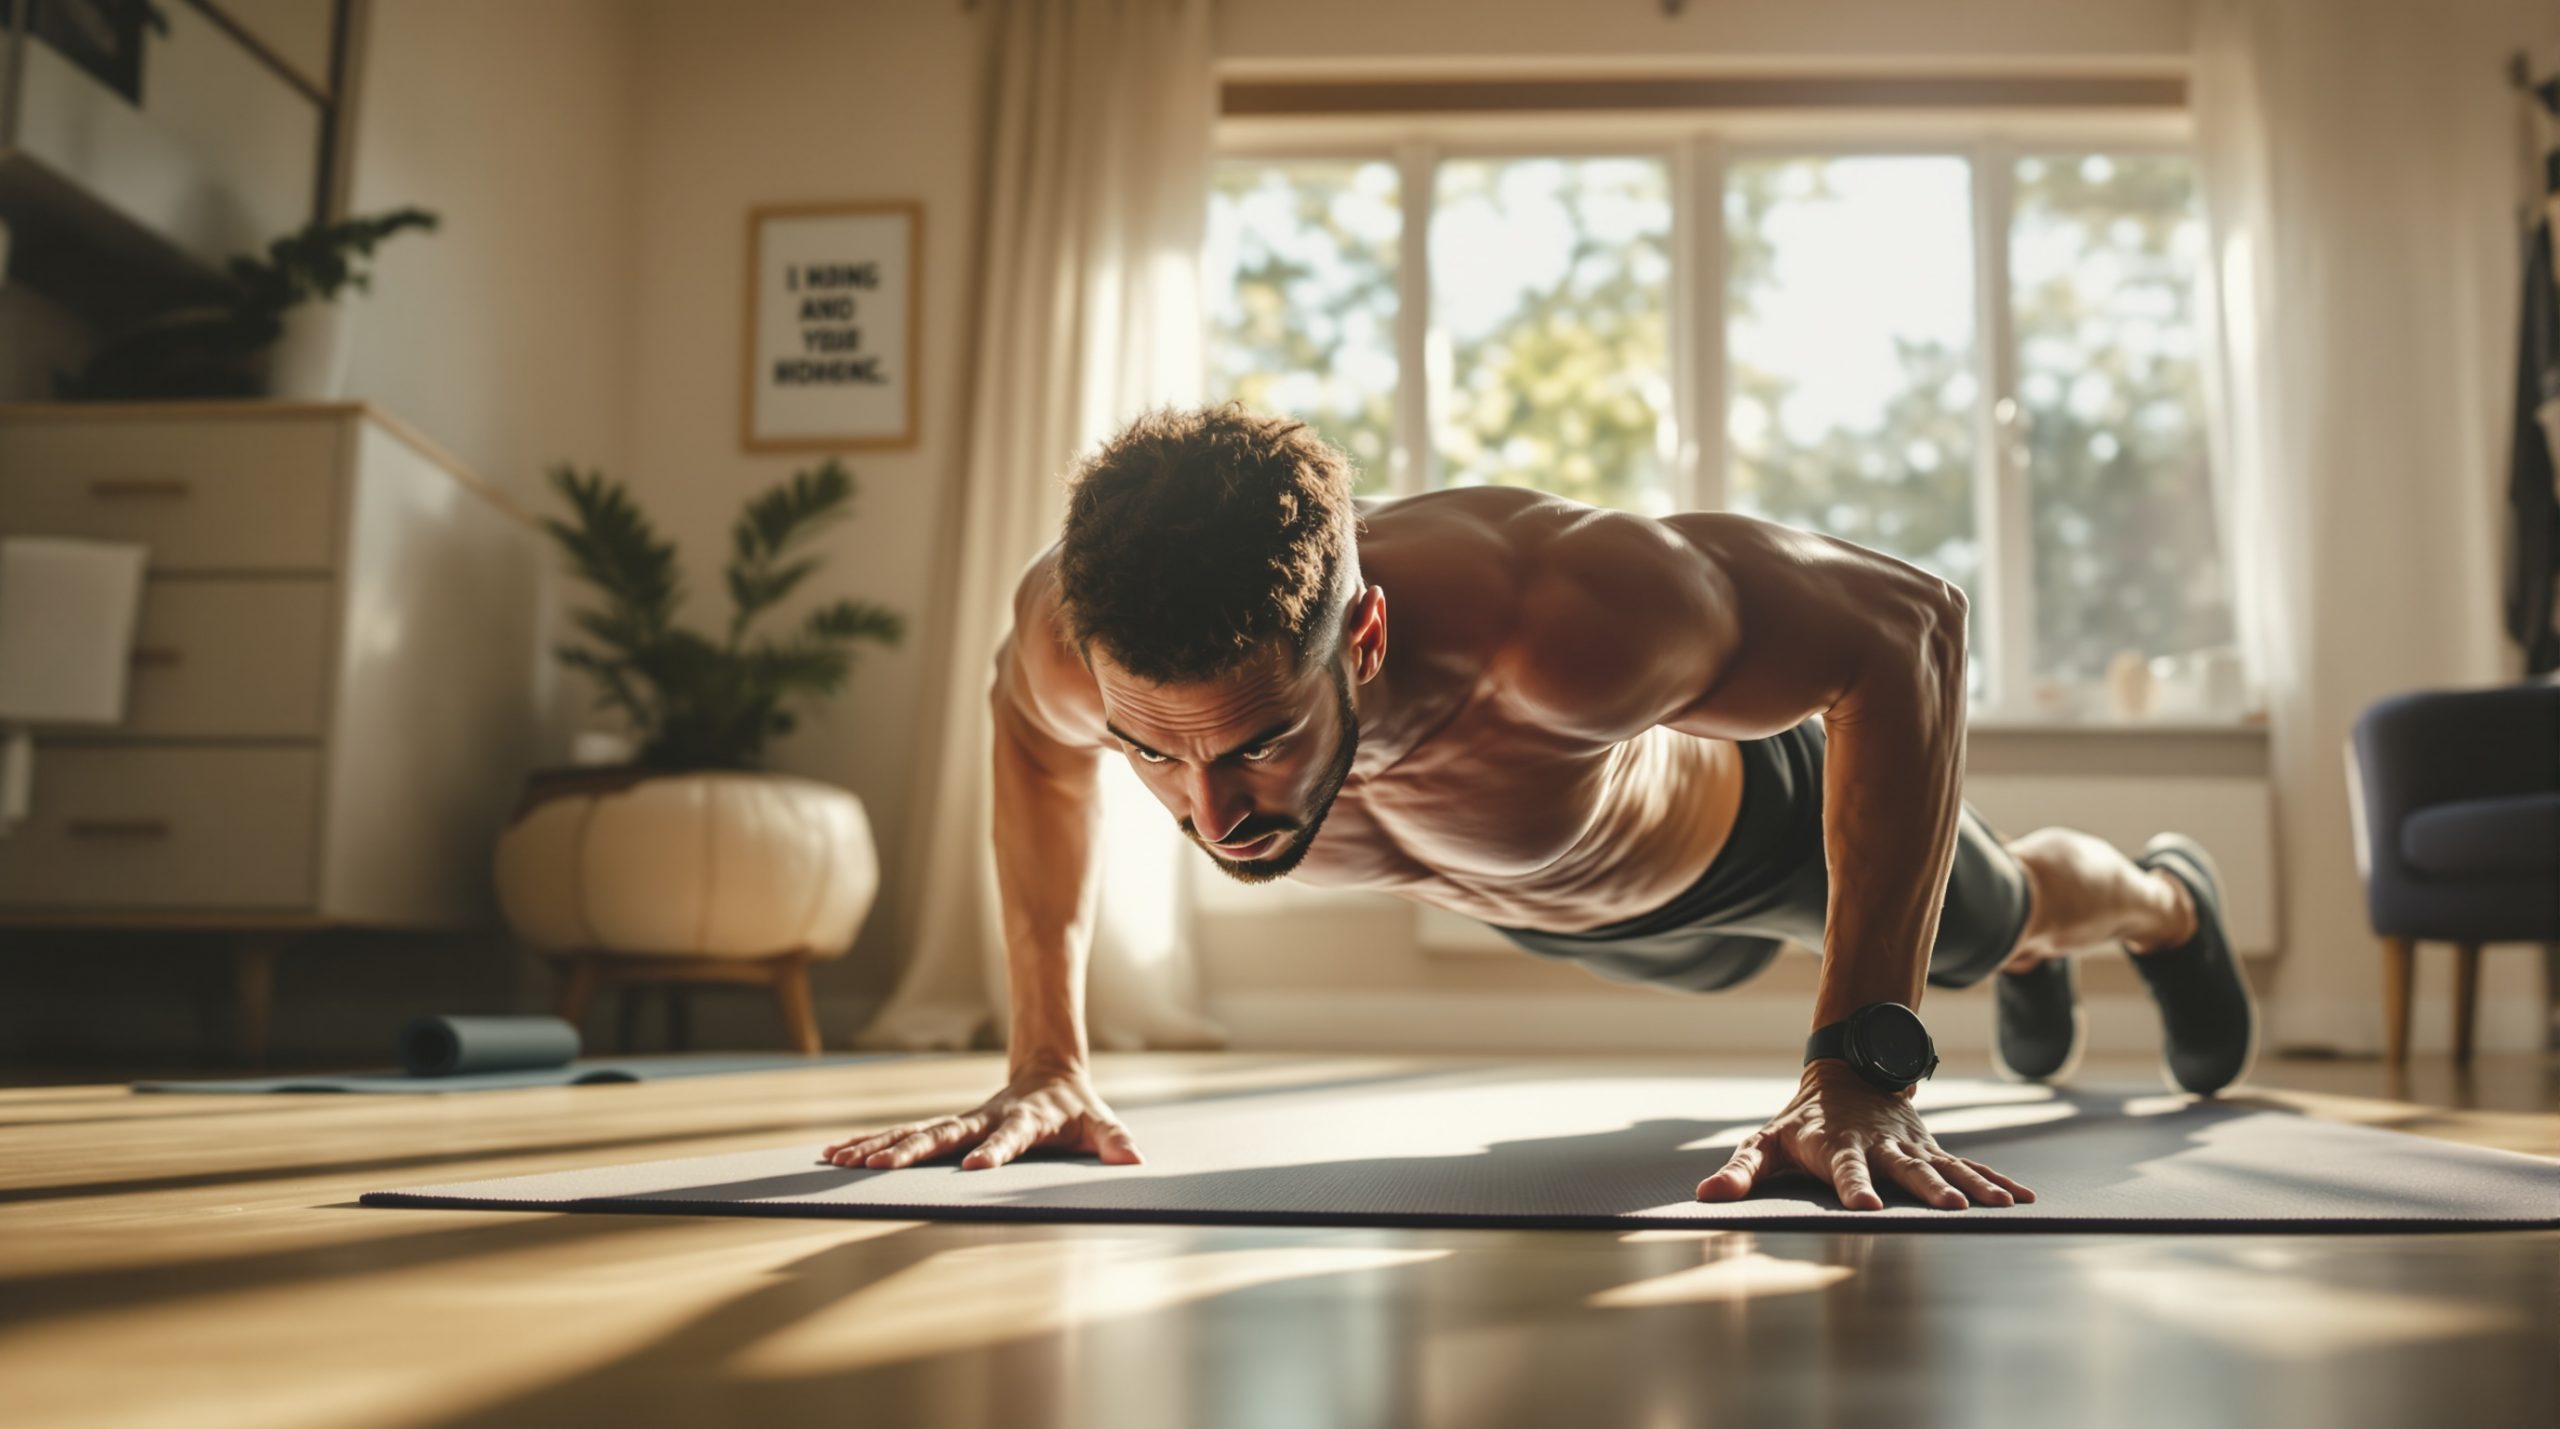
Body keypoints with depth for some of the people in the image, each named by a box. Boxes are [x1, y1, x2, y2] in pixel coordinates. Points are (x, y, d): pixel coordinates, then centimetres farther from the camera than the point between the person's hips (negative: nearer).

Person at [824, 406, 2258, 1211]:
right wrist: (1048, 1057, -17)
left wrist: (1864, 1064, -43)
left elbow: (1910, 624, -39)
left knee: (1997, 919, 28)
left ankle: (2169, 898, 67)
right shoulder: (1080, 641, -40)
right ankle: (2030, 970, 74)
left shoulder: (1557, 614, -54)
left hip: (1747, 808, -5)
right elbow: (1031, 736, -13)